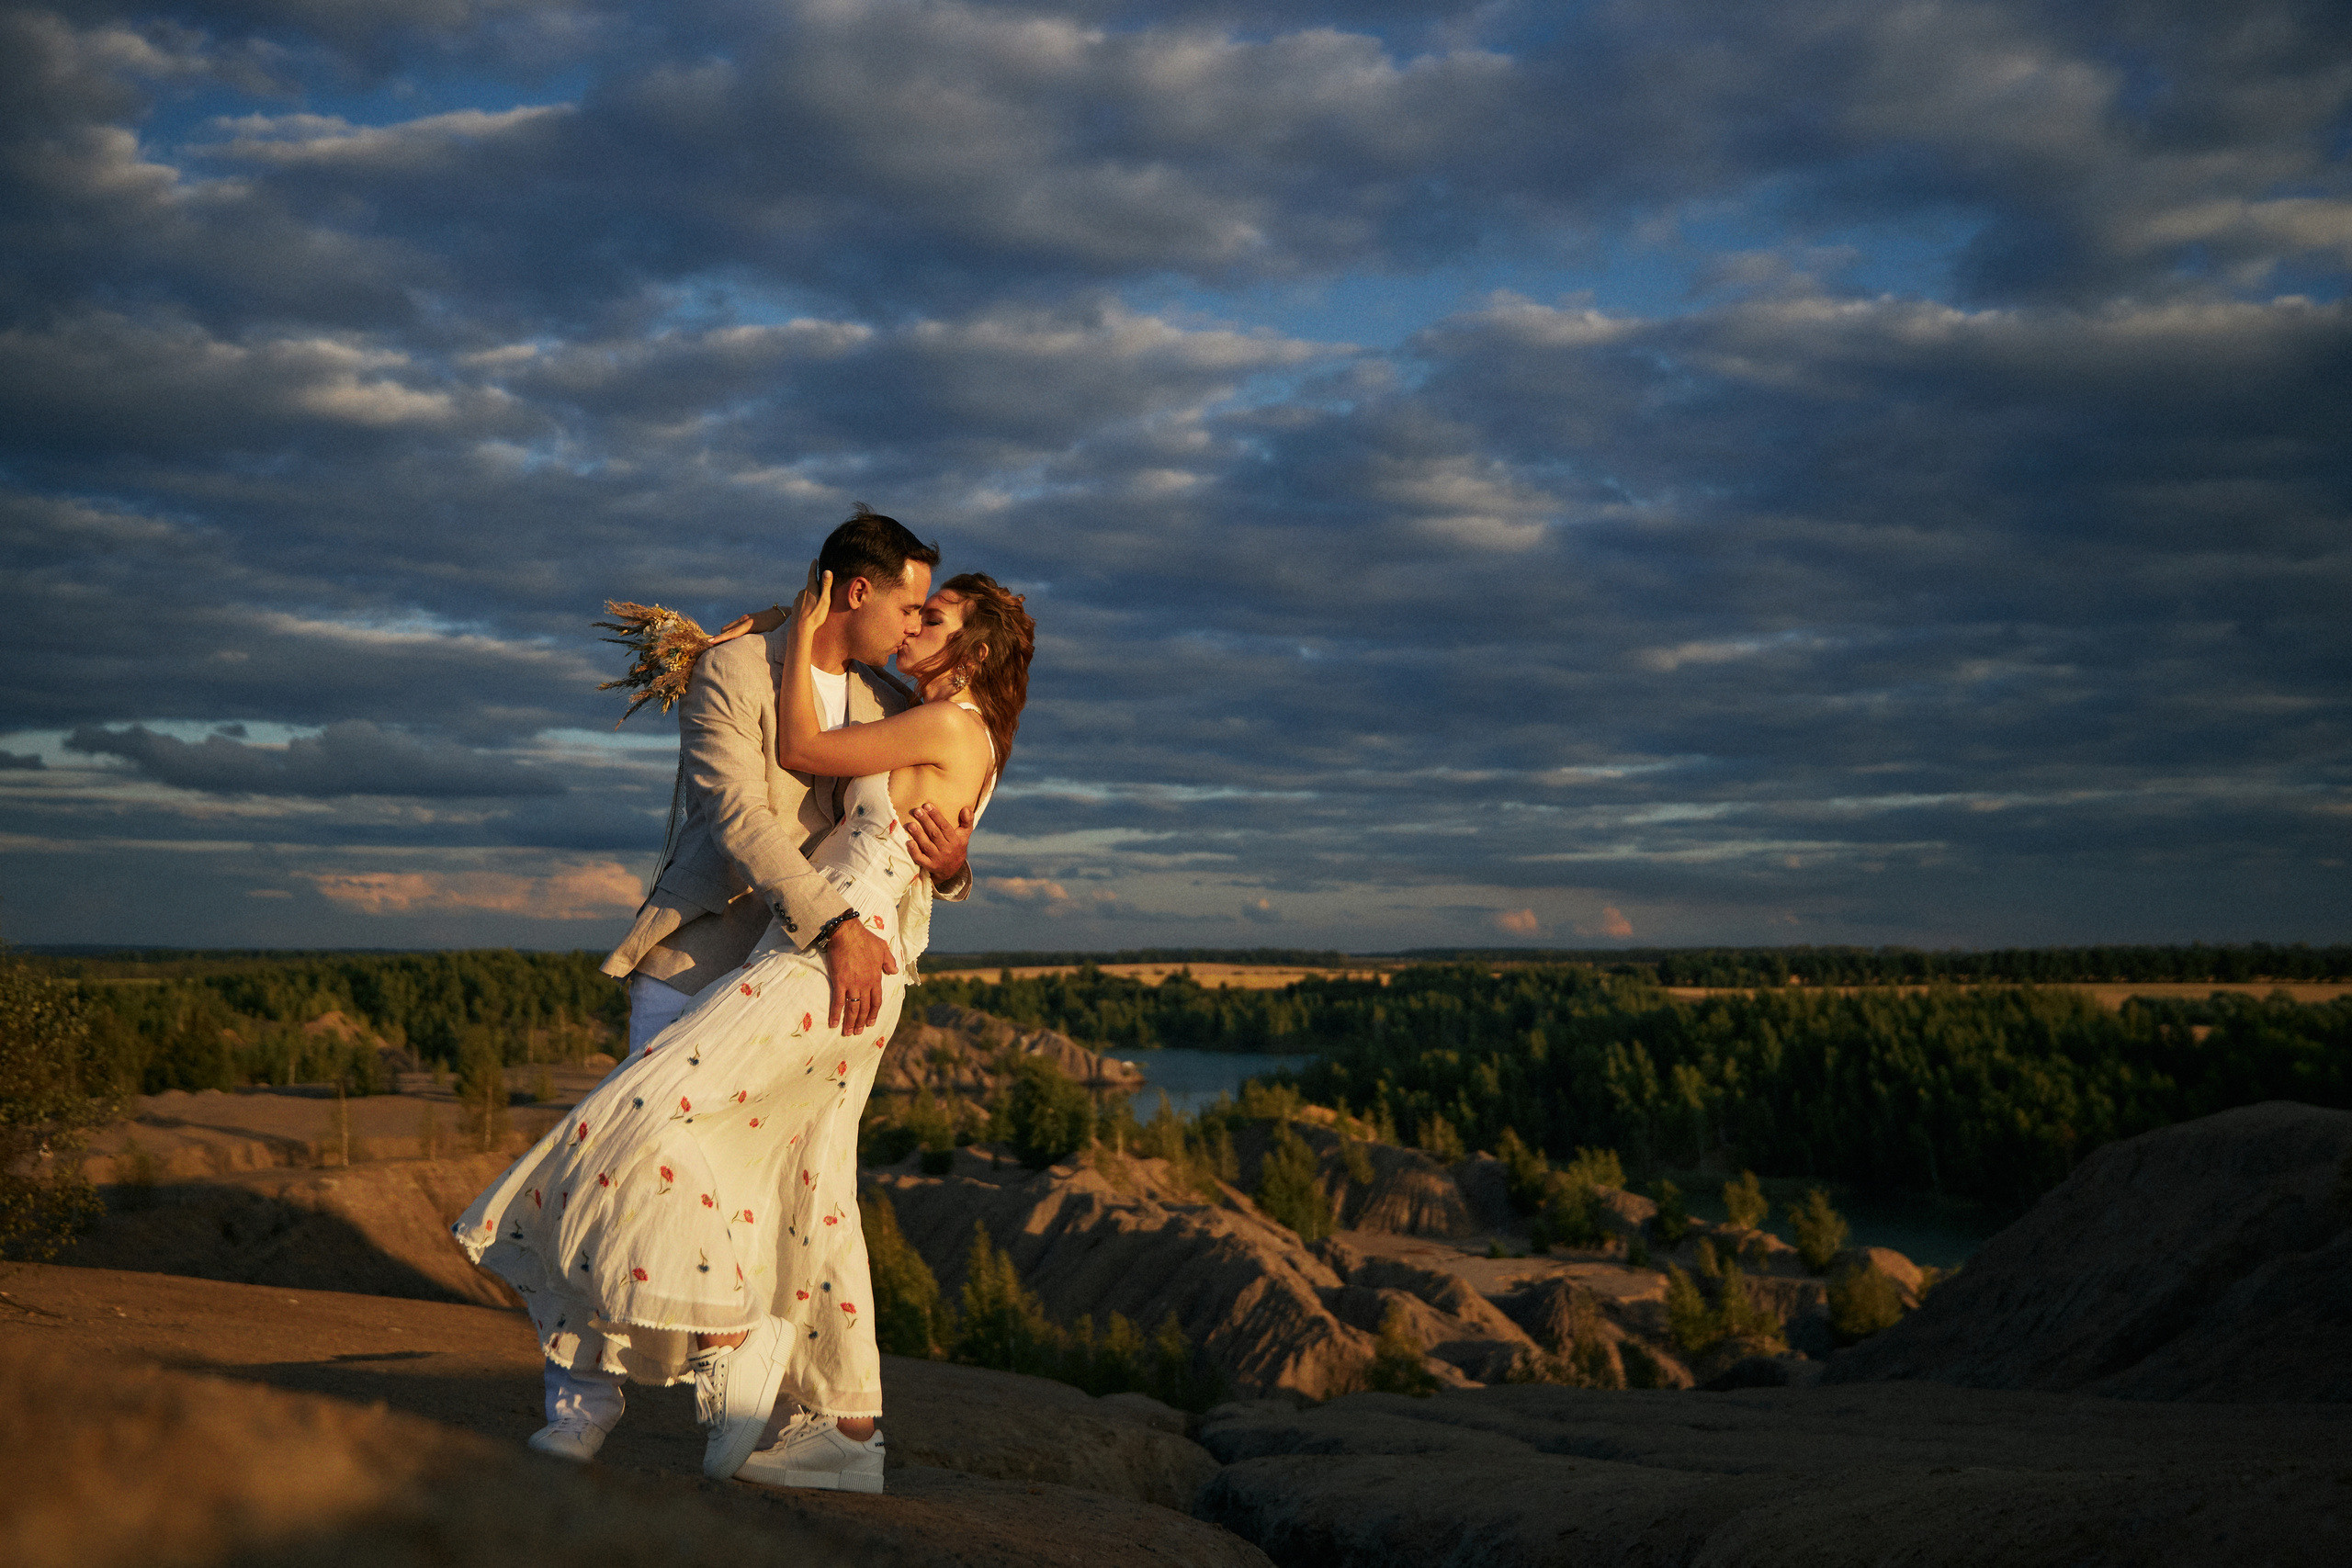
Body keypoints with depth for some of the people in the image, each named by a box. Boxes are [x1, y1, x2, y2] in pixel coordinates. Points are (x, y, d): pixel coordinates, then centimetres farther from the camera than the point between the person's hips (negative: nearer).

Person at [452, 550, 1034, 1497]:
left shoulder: (951, 727, -8)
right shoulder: (941, 740, 22)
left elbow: (799, 749, -4)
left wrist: (804, 638, 6)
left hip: (831, 955, -10)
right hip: (854, 980, 10)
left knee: (658, 1114, -12)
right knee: (810, 1192, 8)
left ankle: (735, 1354, -12)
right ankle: (848, 1429, 10)